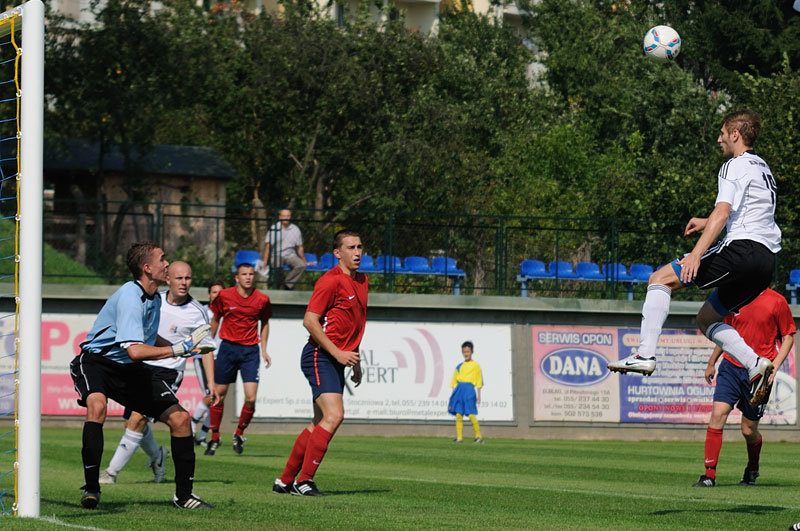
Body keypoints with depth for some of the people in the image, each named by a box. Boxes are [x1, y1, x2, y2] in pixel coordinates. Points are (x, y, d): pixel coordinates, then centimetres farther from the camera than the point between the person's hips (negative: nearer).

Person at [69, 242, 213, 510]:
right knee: (97, 405, -39)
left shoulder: (154, 299, 7)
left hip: (130, 370, 8)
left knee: (180, 417, -1)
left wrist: (180, 346, 14)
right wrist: (177, 349, -28)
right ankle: (91, 487, -30)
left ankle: (183, 495, 10)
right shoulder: (129, 297, -24)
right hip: (96, 362, -8)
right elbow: (135, 351, -34)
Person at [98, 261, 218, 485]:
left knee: (138, 419, -19)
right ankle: (157, 456, 38)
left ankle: (112, 471, -13)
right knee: (132, 422, 8)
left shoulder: (197, 313, -6)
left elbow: (206, 348, 3)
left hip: (167, 373, -5)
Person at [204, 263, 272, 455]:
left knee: (251, 398, -10)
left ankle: (239, 434, 14)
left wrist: (264, 350, 10)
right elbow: (215, 320, 11)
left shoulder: (262, 300, -2)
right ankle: (214, 438, 20)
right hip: (227, 347, 0)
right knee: (219, 394, 3)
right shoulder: (224, 296, -3)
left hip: (250, 350, 0)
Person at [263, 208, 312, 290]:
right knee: (278, 265, -37)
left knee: (301, 265, -28)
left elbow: (299, 248, 15)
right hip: (276, 255, -3)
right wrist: (265, 262, -13)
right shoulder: (274, 228, 0)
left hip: (290, 256, 3)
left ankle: (286, 285, -24)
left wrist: (305, 262, 16)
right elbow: (268, 246, -4)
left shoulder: (295, 229, 8)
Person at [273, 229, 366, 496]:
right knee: (334, 416, -19)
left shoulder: (362, 281, 15)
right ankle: (304, 480, -14)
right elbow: (309, 320, -17)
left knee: (320, 423, 9)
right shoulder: (331, 281, -13)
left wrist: (355, 361, 22)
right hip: (319, 356, -9)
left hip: (338, 359, 9)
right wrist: (337, 352, -20)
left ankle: (285, 480, 16)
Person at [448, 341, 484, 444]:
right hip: (459, 389, 4)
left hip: (469, 389, -4)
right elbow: (454, 382, 20)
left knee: (471, 415, -10)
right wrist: (453, 395, 13)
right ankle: (459, 437, 2)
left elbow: (479, 381, 3)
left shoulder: (475, 365, 5)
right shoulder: (459, 366, 16)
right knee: (458, 414, -1)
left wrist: (478, 395, -2)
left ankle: (478, 436, -1)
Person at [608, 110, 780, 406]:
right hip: (767, 258, 9)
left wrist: (696, 254, -27)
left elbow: (722, 213, -19)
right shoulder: (764, 170, 26)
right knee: (706, 319, 19)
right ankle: (756, 365, -1)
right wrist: (708, 223, 44)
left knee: (661, 279, -7)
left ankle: (645, 354, -21)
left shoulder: (735, 166, -4)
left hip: (742, 248, -9)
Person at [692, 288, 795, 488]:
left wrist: (773, 368, -10)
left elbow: (789, 337, 0)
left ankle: (752, 470, 35)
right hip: (731, 366, 3)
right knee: (718, 414, -15)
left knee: (749, 431, 5)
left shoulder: (777, 301, -4)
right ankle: (709, 475, -11)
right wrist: (712, 363, 26)